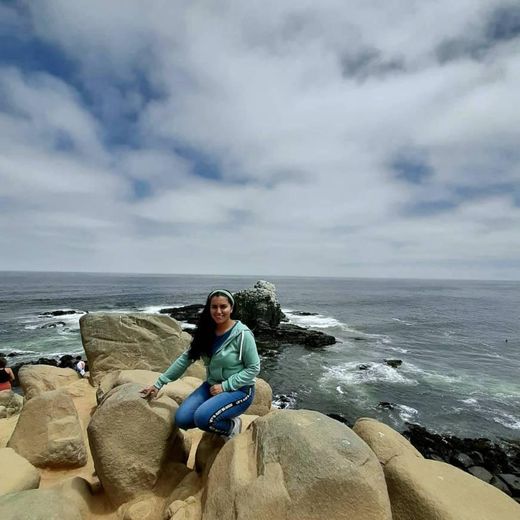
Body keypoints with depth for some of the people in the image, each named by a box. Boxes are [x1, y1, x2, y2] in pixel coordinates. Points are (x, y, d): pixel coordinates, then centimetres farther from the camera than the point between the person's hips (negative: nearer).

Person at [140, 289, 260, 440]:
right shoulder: (206, 332, -3)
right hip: (212, 386, 6)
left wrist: (225, 386, -19)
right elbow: (185, 359, 2)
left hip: (239, 390, -6)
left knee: (202, 418, -27)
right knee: (182, 419, -11)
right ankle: (216, 421, 14)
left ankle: (232, 426, 2)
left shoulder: (242, 334, -20)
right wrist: (158, 384, 1)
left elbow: (253, 369, -15)